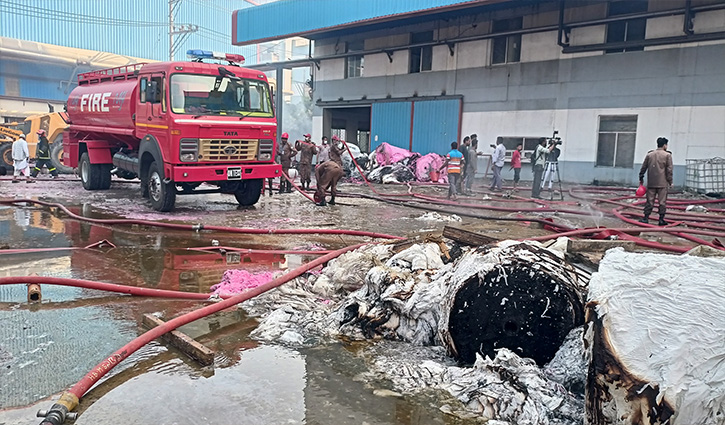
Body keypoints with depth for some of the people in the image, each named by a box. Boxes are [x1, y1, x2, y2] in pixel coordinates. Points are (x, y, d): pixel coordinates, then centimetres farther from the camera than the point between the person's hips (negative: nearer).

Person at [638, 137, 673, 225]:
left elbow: (643, 168, 10)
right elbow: (669, 170, -5)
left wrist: (641, 178, 20)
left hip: (651, 183, 3)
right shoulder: (667, 155, -3)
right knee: (662, 201, 2)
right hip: (662, 183, -3)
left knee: (649, 201, 8)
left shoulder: (649, 154, 7)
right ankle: (661, 219, 3)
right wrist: (670, 181, 1)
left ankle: (646, 218, 7)